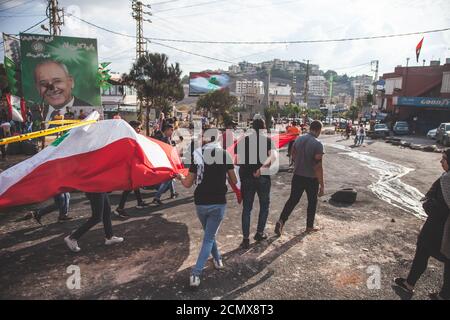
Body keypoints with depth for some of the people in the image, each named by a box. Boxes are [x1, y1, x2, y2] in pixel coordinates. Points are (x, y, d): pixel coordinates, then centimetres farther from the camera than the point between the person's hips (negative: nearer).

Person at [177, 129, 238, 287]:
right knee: (209, 237, 6)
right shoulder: (225, 154, -3)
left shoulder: (197, 155, -5)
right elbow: (234, 181, 3)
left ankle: (217, 259, 42)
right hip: (219, 203, -1)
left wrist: (180, 177, 18)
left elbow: (188, 184, -3)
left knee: (208, 234, 26)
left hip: (201, 203, 1)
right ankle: (196, 274, -2)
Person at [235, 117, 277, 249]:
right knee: (264, 205, 19)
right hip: (263, 177, -1)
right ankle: (259, 233, 26)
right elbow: (273, 156, -20)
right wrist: (262, 168, -23)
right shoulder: (268, 140, -2)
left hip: (246, 177, 1)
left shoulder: (243, 140, 2)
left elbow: (236, 160, -3)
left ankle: (245, 239, 7)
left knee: (246, 208, 9)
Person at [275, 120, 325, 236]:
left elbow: (293, 156, 11)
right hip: (312, 178, -4)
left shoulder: (298, 139, -1)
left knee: (292, 200, 13)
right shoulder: (318, 144, -19)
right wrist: (322, 184, -14)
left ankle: (281, 221, 1)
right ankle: (309, 226, 27)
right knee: (312, 202, 15)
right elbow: (318, 166, -20)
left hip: (297, 176, 4)